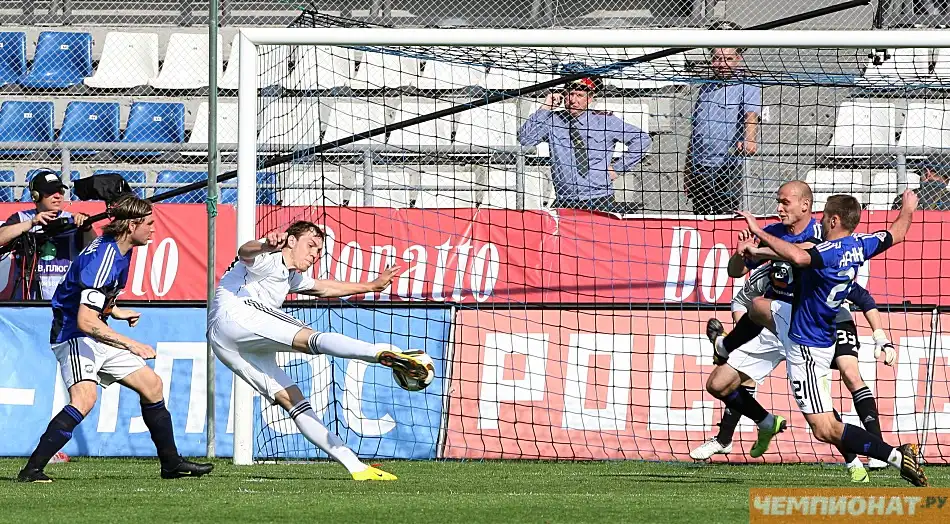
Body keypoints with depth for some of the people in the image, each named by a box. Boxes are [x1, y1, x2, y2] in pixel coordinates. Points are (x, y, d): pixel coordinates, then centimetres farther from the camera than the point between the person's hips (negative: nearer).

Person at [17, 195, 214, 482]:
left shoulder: (119, 250, 7)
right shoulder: (102, 259, -25)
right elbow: (85, 321, -31)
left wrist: (114, 311, 24)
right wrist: (131, 345, -30)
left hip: (97, 338, 10)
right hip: (73, 336, -10)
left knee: (152, 385, 14)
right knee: (84, 397, -32)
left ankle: (171, 464, 26)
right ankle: (32, 470, -31)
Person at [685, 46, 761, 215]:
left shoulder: (747, 88, 0)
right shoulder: (705, 89, 17)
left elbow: (751, 117, -19)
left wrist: (750, 139, -41)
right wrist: (687, 174, 19)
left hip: (727, 170, -5)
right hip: (698, 169, 5)